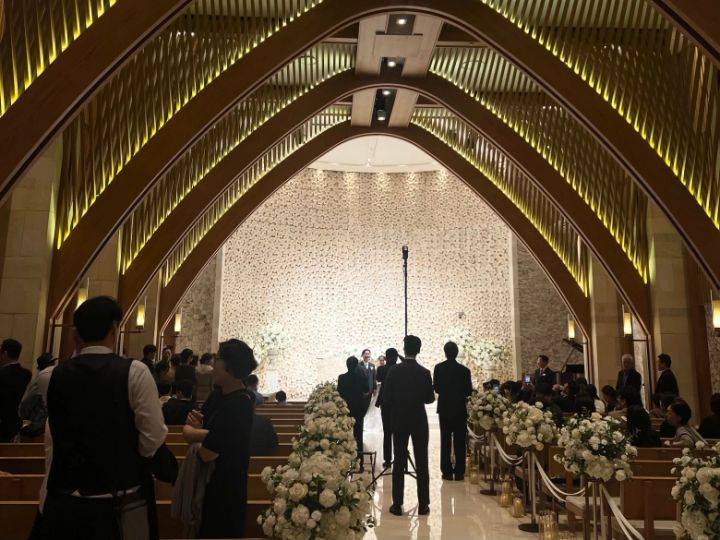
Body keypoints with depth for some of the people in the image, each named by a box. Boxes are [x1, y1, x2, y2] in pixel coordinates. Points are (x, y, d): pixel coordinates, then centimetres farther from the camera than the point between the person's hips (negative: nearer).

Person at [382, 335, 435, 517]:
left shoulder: (394, 371, -10)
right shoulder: (425, 373, -8)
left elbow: (386, 398, -7)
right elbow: (430, 399, -1)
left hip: (399, 420, 0)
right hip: (419, 421, 0)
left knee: (399, 462, 6)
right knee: (422, 462, 6)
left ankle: (397, 505, 8)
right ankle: (423, 505, 10)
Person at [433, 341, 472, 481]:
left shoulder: (439, 368, -7)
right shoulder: (464, 370, -7)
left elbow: (436, 388, -6)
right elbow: (469, 391, -4)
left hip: (444, 408, 0)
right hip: (460, 409, 0)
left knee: (445, 440, 7)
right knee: (460, 441, 7)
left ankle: (447, 472, 7)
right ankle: (459, 472, 9)